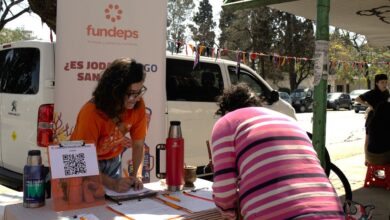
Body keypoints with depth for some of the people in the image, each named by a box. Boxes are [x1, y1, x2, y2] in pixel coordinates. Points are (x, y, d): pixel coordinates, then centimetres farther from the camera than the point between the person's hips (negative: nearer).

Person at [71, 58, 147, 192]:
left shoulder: (138, 105, -17)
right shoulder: (91, 112, -32)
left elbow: (138, 145, -9)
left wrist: (137, 175, -23)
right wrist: (112, 184, -43)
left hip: (112, 162, 4)